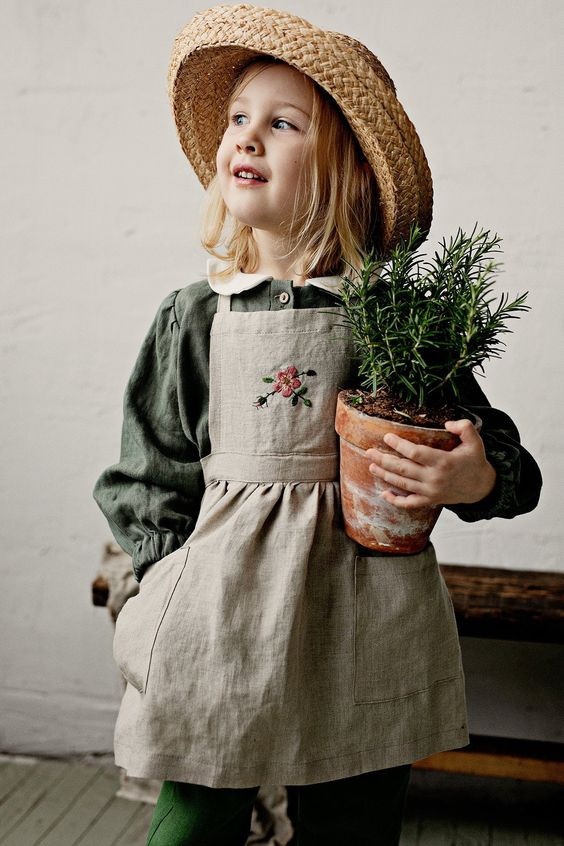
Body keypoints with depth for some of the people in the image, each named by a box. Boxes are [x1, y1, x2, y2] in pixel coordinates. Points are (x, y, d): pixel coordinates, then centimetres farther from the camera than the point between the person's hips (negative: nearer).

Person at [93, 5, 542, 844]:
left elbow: (492, 451, 3)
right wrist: (178, 582, -2)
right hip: (221, 615, 1)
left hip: (365, 612, 0)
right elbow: (148, 475, 7)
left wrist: (478, 479, -18)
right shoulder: (194, 314, 1)